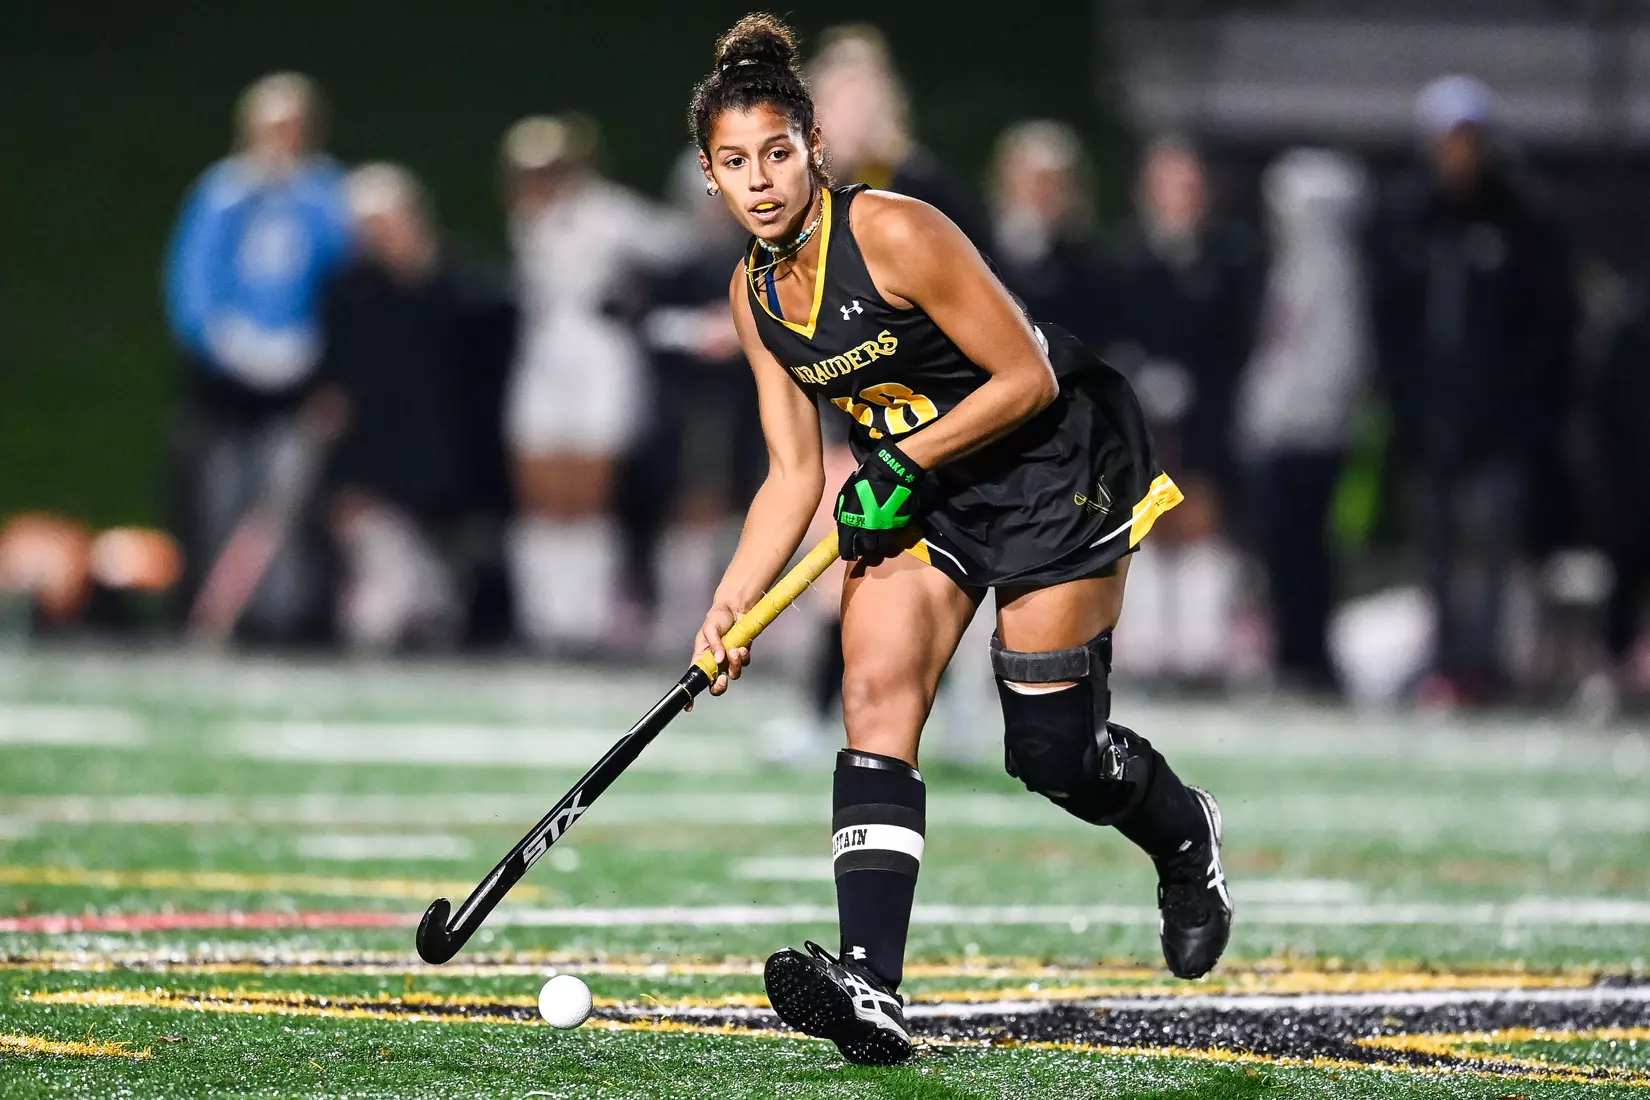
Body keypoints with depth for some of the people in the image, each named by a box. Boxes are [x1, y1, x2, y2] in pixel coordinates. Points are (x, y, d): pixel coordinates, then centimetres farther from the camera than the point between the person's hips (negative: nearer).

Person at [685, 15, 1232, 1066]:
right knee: (875, 703, -15)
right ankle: (872, 991, -24)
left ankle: (1185, 834, 33)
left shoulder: (895, 234, -24)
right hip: (920, 491, 6)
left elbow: (1027, 378, -21)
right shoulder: (755, 294, -2)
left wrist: (904, 464, -22)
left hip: (1060, 459, -6)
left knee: (1052, 751, -3)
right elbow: (795, 477, 2)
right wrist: (730, 607, -9)